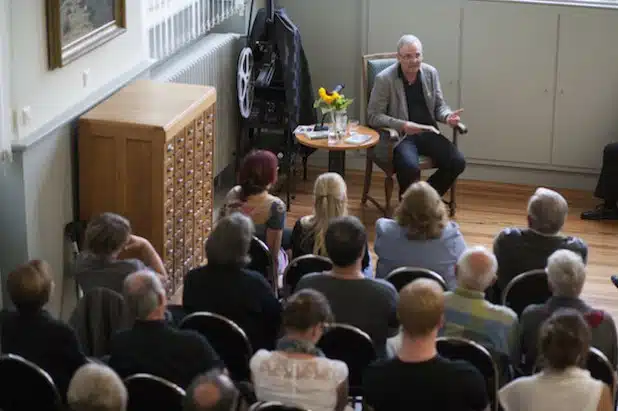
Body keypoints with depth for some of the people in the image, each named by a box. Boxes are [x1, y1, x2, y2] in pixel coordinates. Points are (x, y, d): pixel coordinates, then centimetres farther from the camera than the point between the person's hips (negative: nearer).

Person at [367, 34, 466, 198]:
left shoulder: (431, 73, 7)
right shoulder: (384, 79, -8)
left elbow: (439, 105, 17)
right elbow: (373, 116, -8)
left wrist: (447, 116, -8)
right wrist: (403, 125, -22)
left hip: (428, 133, 5)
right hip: (399, 136, -5)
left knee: (457, 162, -16)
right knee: (410, 167, -35)